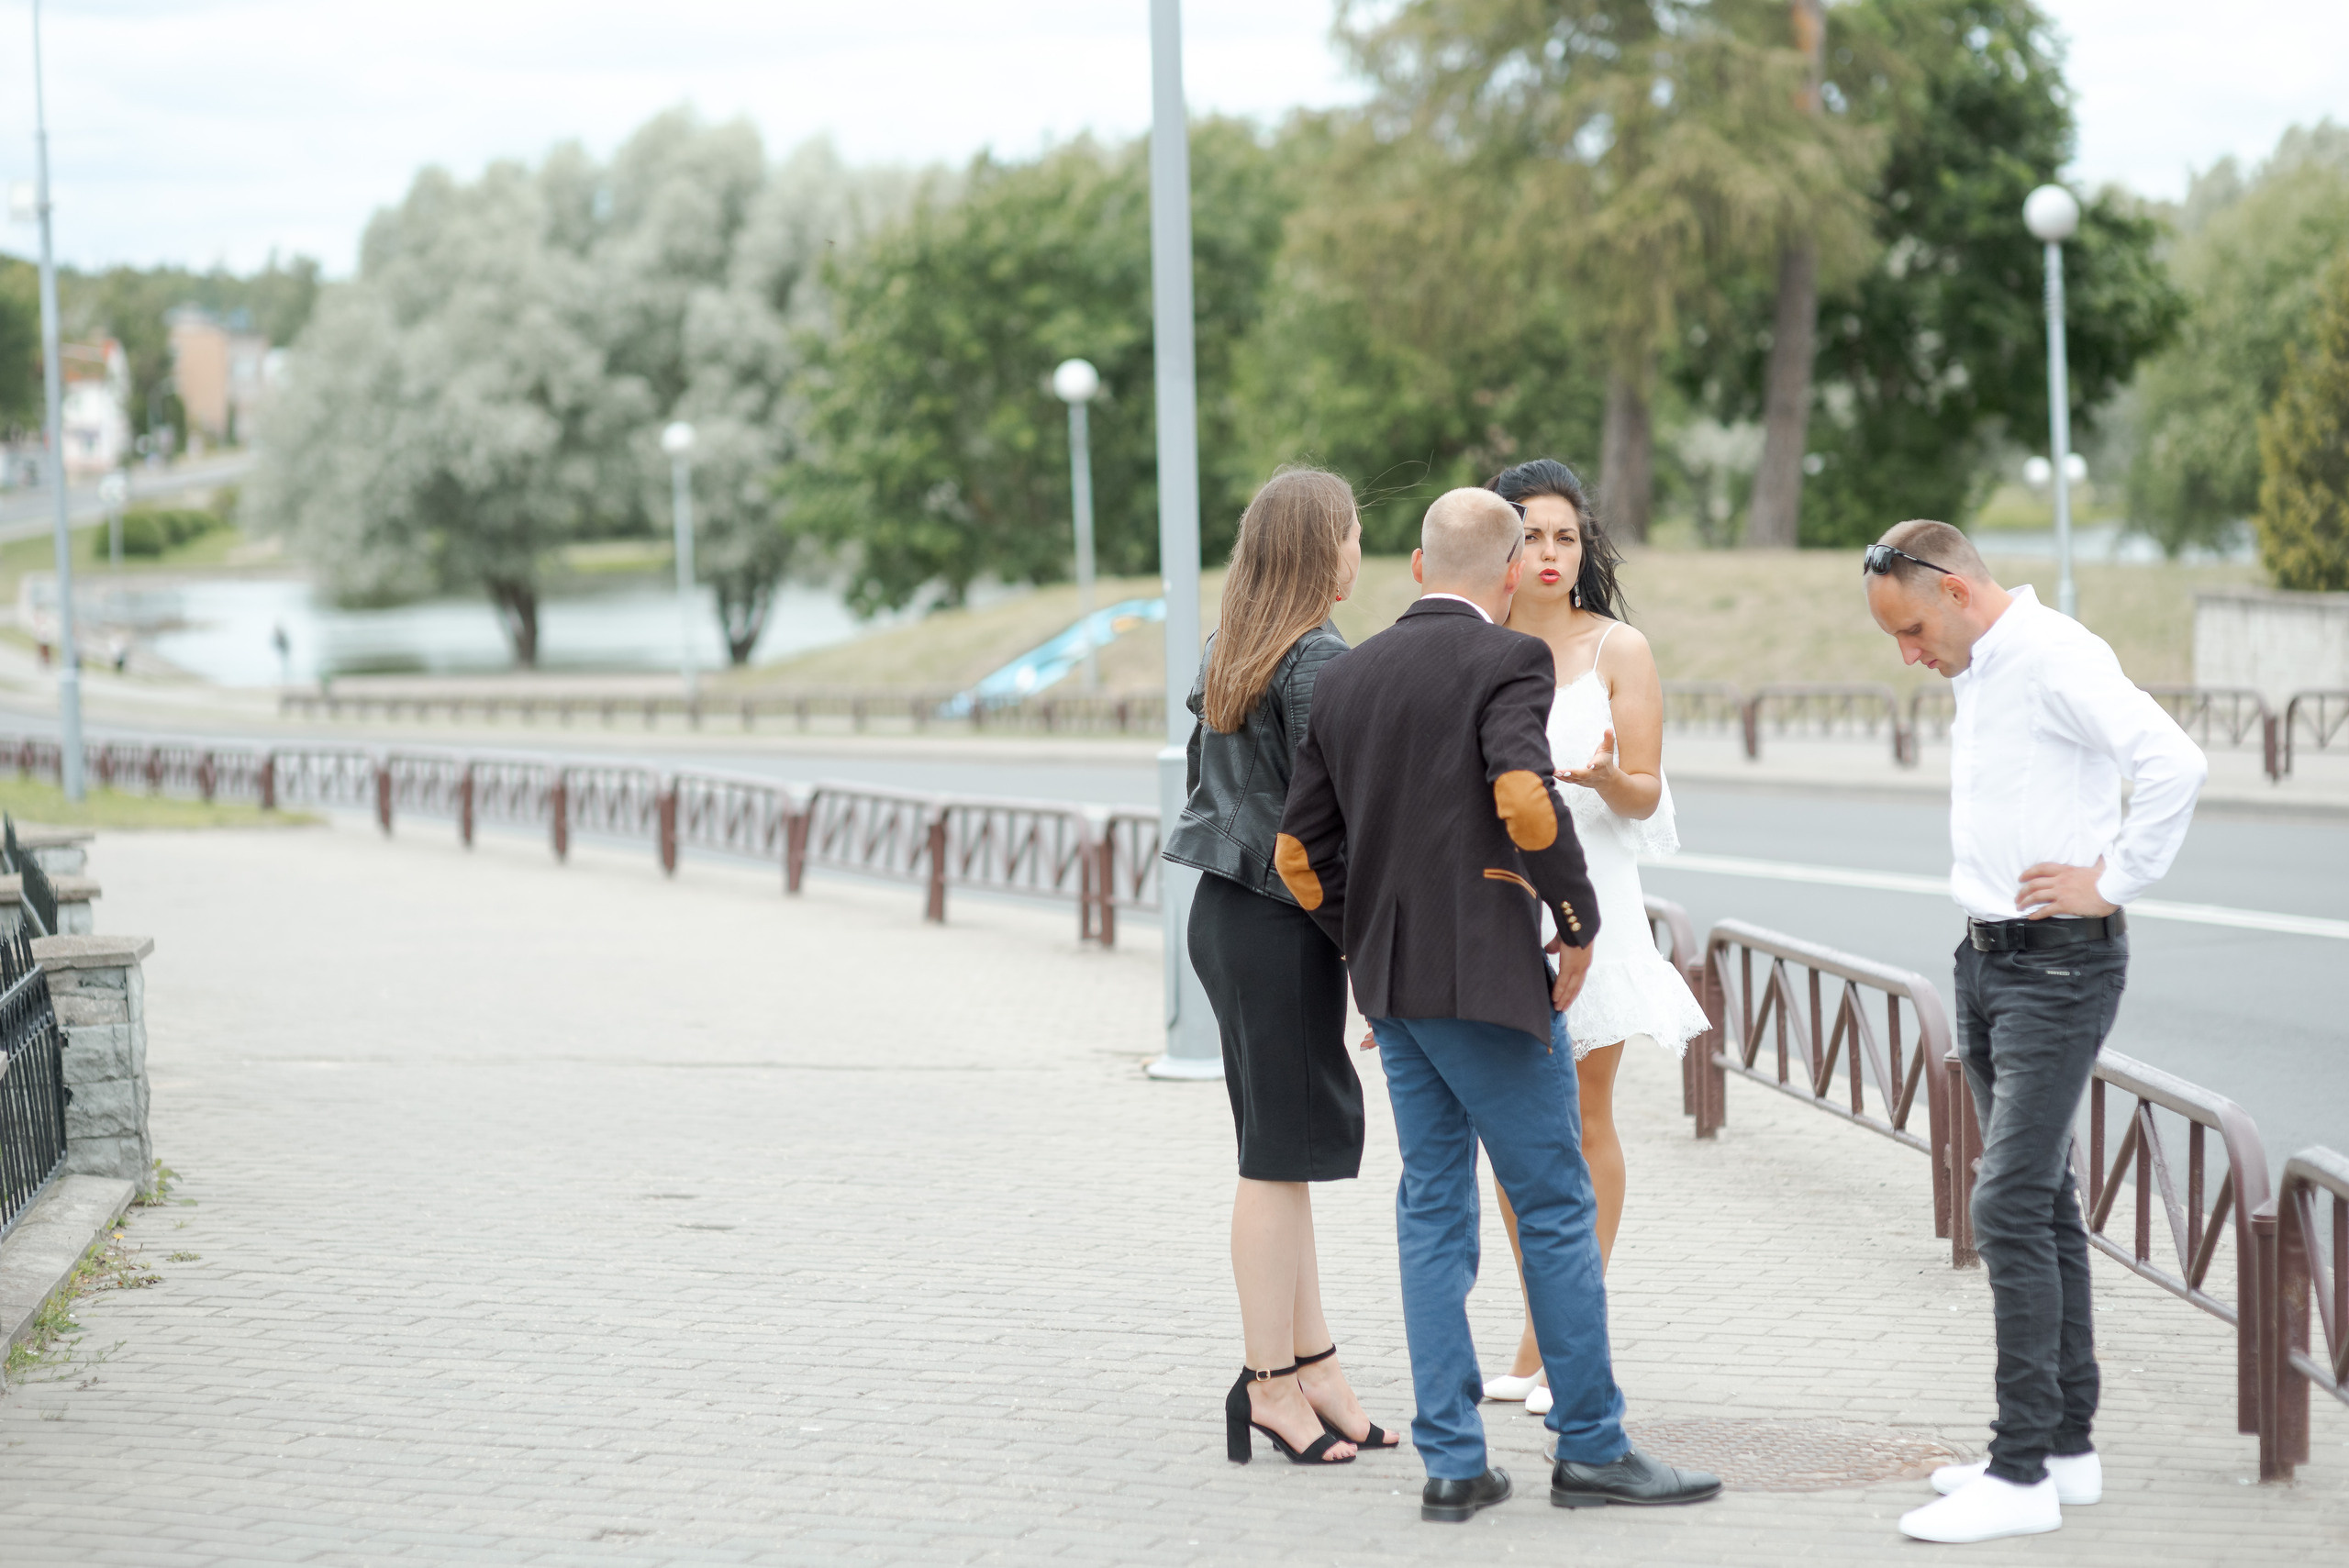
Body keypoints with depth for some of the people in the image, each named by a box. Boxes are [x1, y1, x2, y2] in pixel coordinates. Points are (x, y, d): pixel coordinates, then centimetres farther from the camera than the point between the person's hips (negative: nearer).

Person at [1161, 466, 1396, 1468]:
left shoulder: (1227, 657, 13)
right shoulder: (1318, 660, -15)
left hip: (1223, 913, 9)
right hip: (1282, 924, -9)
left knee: (1284, 1153, 12)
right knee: (1282, 1155, -4)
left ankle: (1313, 1363, 15)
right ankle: (1271, 1380, 0)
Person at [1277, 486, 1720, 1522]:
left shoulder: (1346, 677, 12)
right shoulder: (1508, 661, -9)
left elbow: (1300, 851, 13)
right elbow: (1524, 796, -25)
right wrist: (1580, 924, -13)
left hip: (1391, 986, 7)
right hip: (1487, 974, -7)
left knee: (1433, 1211, 9)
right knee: (1555, 1205, 2)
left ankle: (1452, 1462, 9)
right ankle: (1591, 1446, 7)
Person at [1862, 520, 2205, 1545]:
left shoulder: (2056, 658, -16)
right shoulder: (1975, 673, 15)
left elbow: (2174, 763, -28)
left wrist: (2113, 883, -20)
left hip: (2060, 962, -10)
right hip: (1988, 959, 10)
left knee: (2011, 1206, -14)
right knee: (2043, 1201, 13)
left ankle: (2021, 1475, -13)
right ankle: (2067, 1446, 20)